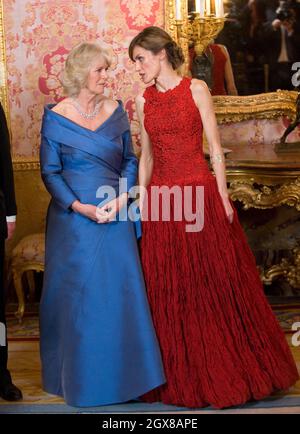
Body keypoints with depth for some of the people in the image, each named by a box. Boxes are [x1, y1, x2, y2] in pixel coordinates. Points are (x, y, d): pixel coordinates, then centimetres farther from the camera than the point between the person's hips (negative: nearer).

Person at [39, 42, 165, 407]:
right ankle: (80, 375, 20)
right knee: (77, 294, 4)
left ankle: (124, 374, 19)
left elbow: (129, 161, 9)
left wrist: (122, 197, -8)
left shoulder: (115, 111, 5)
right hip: (73, 218, -3)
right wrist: (79, 206, -14)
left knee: (121, 292, 5)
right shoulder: (56, 116, -4)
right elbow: (49, 171, -3)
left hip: (115, 214, 3)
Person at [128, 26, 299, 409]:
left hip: (201, 195, -3)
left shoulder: (196, 89, -1)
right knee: (170, 293, 6)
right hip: (161, 201, 4)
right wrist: (141, 199, 8)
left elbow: (214, 147, -2)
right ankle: (182, 376, 20)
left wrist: (222, 197, -8)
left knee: (216, 284, 2)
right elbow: (147, 155, 14)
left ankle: (227, 370, 17)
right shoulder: (143, 100, 10)